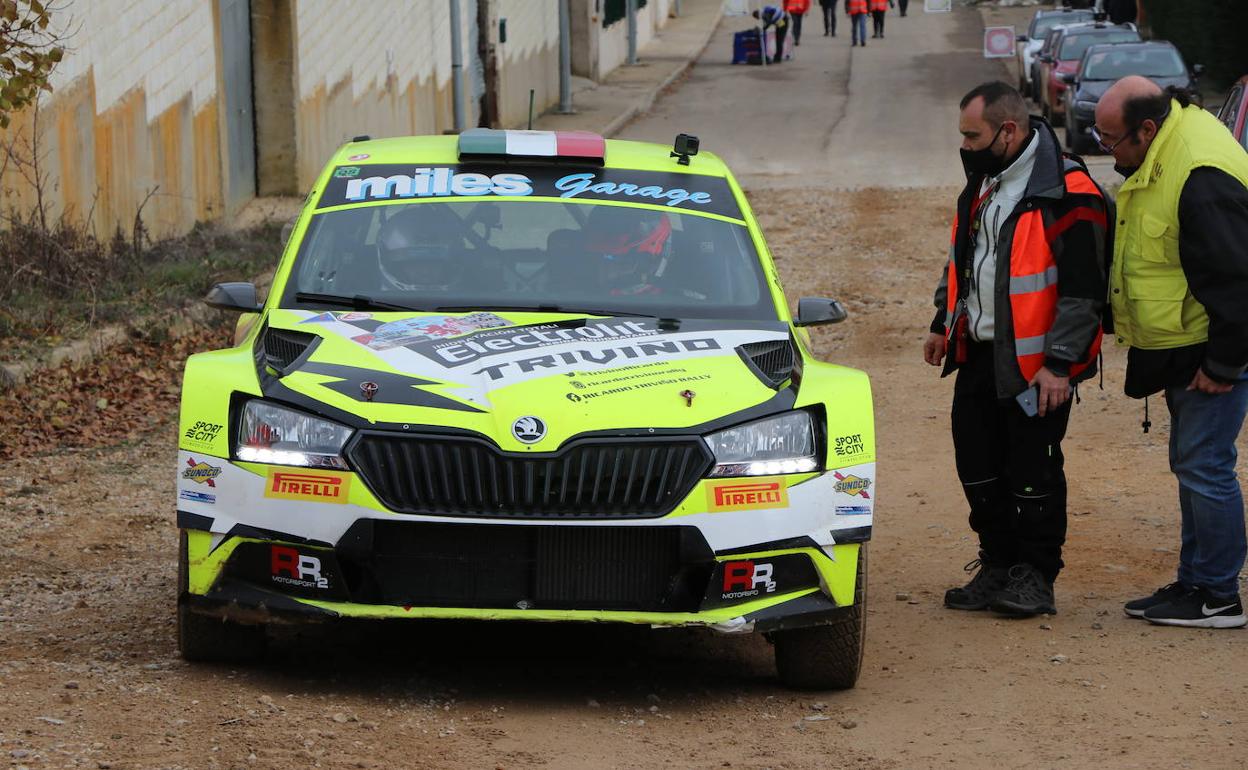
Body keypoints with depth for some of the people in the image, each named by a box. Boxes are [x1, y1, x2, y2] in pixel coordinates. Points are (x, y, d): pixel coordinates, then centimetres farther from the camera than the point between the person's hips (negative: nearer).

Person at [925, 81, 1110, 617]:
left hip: (1034, 365, -8)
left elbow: (1083, 290, -17)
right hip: (977, 355, 8)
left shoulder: (1066, 194, -17)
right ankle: (998, 565, 24)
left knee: (1032, 471, 0)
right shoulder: (983, 183, 11)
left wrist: (1059, 364, -20)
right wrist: (944, 324, 24)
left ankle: (1034, 577, 11)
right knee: (978, 466, 10)